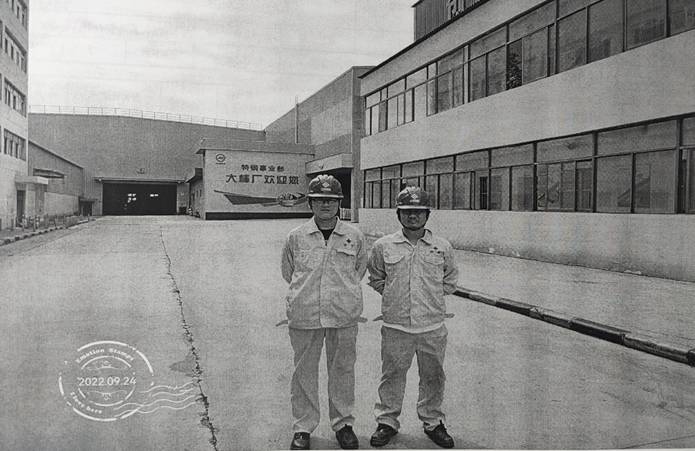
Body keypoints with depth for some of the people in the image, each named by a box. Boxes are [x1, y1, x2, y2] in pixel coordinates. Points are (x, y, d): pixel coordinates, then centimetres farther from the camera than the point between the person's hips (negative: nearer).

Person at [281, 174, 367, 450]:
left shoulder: (354, 237, 2)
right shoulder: (296, 237, 1)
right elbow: (288, 272, 14)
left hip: (344, 315, 1)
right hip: (304, 315, 0)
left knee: (342, 370, 11)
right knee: (304, 372, 9)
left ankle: (343, 423, 30)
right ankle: (303, 427, 26)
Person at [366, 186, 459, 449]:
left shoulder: (442, 247, 2)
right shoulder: (383, 246, 0)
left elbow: (450, 281, 15)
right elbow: (375, 279, 14)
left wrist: (431, 296, 6)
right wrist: (393, 295, 6)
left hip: (433, 326, 1)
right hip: (395, 326, -1)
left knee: (433, 376, 13)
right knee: (392, 374, 9)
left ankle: (432, 421, 33)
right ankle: (387, 421, 28)